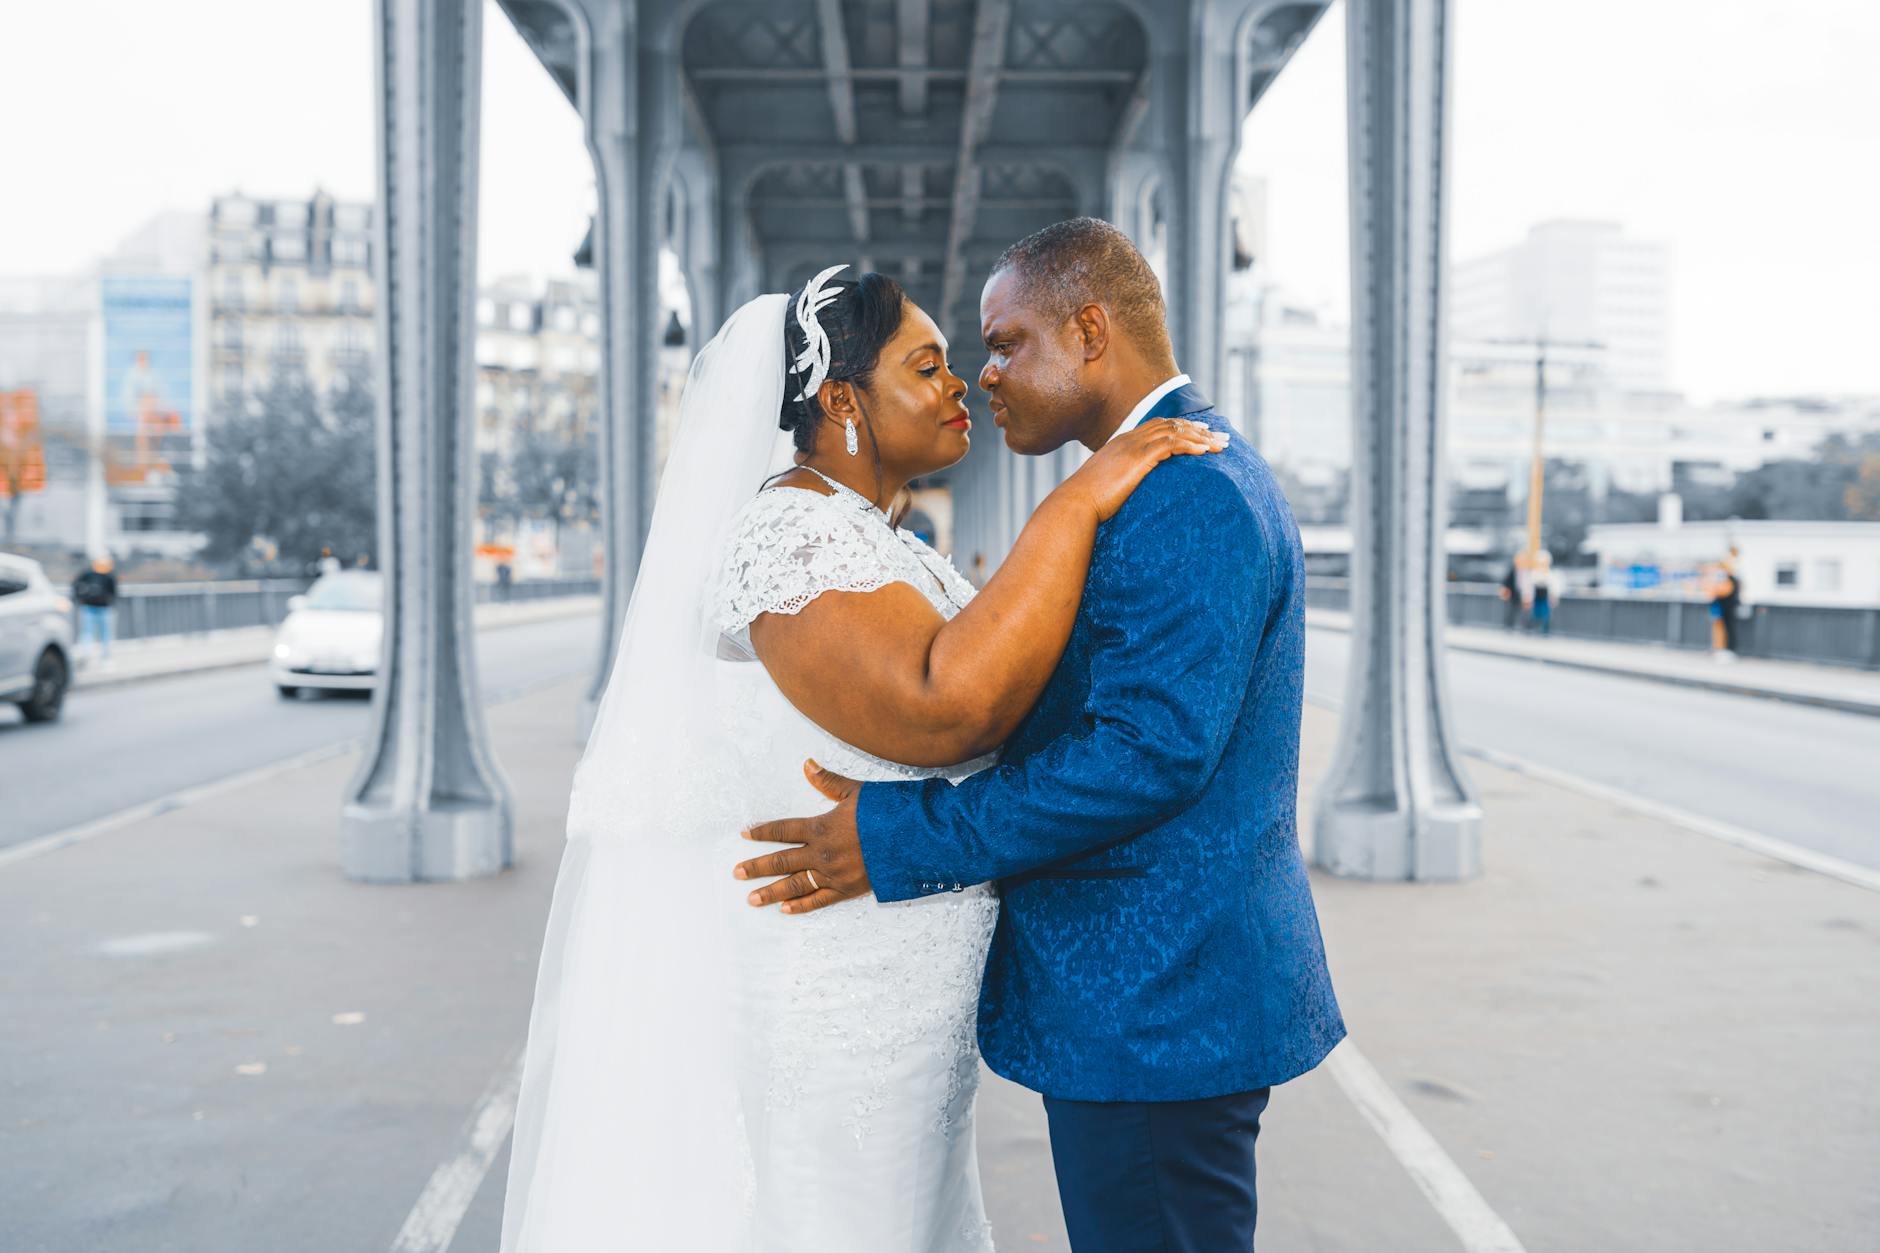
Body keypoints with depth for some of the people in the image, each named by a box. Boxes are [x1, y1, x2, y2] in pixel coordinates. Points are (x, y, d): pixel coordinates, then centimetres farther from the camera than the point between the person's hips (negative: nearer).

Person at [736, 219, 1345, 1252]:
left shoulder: (1190, 497, -19)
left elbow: (1152, 751, -27)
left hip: (1154, 1003, -10)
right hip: (1154, 995, 10)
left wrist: (899, 838, -23)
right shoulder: (1186, 480, 15)